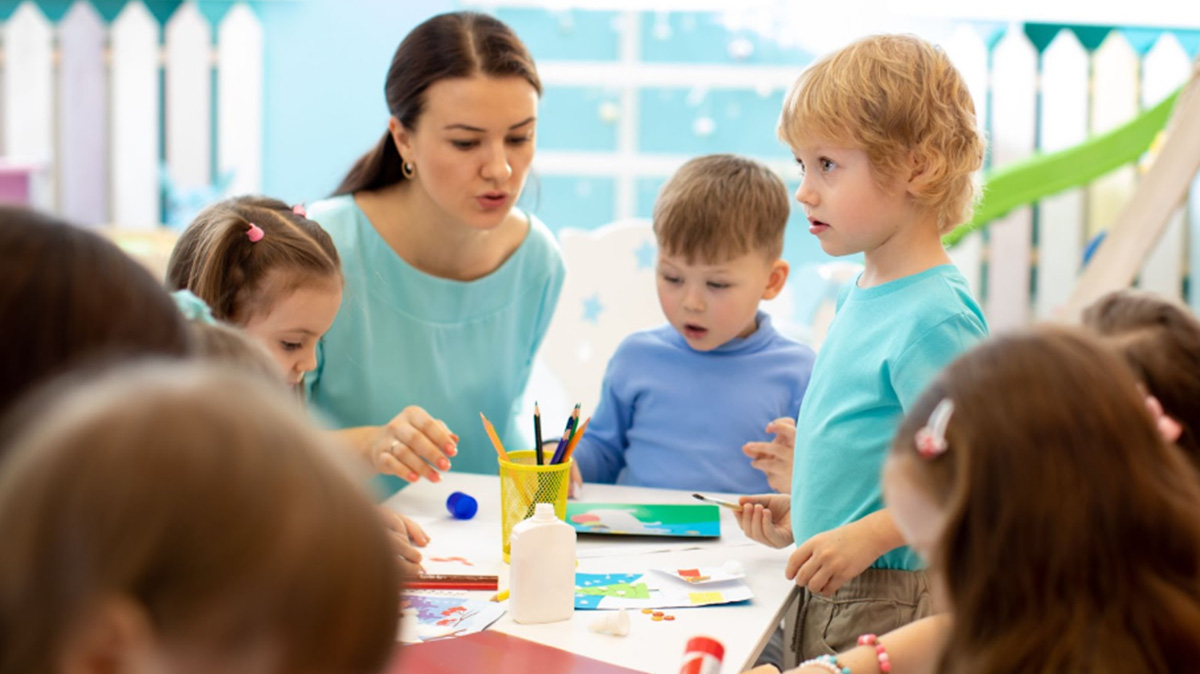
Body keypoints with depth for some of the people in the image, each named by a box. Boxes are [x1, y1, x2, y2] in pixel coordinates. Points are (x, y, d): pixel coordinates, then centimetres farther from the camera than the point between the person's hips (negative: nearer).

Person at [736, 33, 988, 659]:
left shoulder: (935, 316, -19)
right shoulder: (859, 297, 10)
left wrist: (866, 536, -25)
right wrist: (805, 513, 15)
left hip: (890, 607, -9)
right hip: (826, 595, 9)